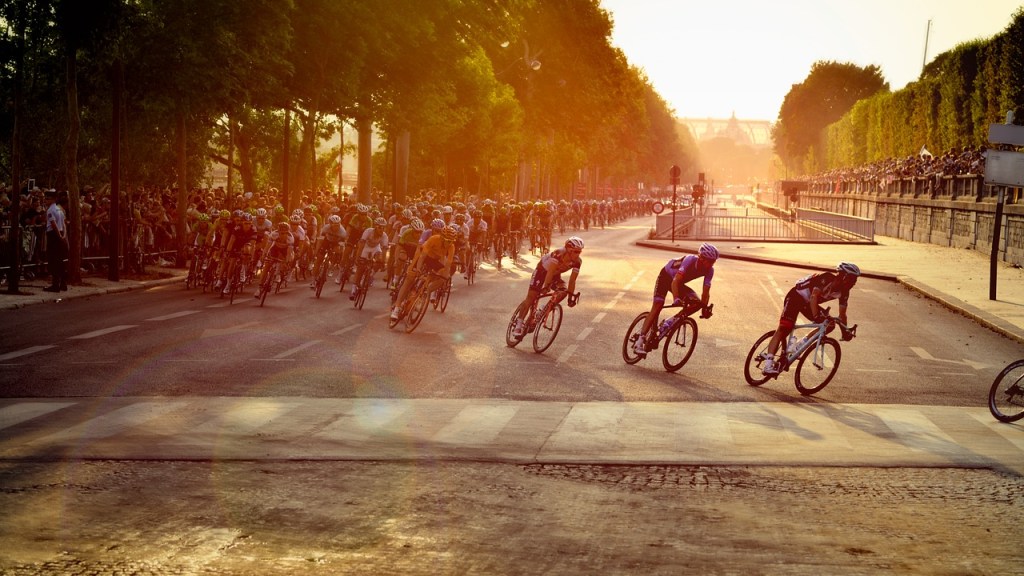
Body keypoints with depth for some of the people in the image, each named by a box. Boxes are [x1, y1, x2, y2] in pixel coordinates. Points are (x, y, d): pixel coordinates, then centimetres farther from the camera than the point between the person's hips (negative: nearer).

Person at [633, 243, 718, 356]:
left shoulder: (709, 270, -20)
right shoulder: (690, 260, -36)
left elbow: (706, 291, -19)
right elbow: (675, 281, -44)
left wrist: (705, 308, -34)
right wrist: (676, 299, -58)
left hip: (679, 283, 6)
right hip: (666, 277, -6)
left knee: (697, 303, -14)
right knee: (657, 306, -22)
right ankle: (640, 341, -25)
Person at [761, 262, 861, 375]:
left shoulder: (843, 291, -5)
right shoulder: (826, 278, -27)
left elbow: (842, 314, 1)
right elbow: (814, 296, -36)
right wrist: (816, 317, -45)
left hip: (807, 303, 8)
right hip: (795, 297, -8)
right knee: (784, 329, -20)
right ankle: (768, 363, -27)